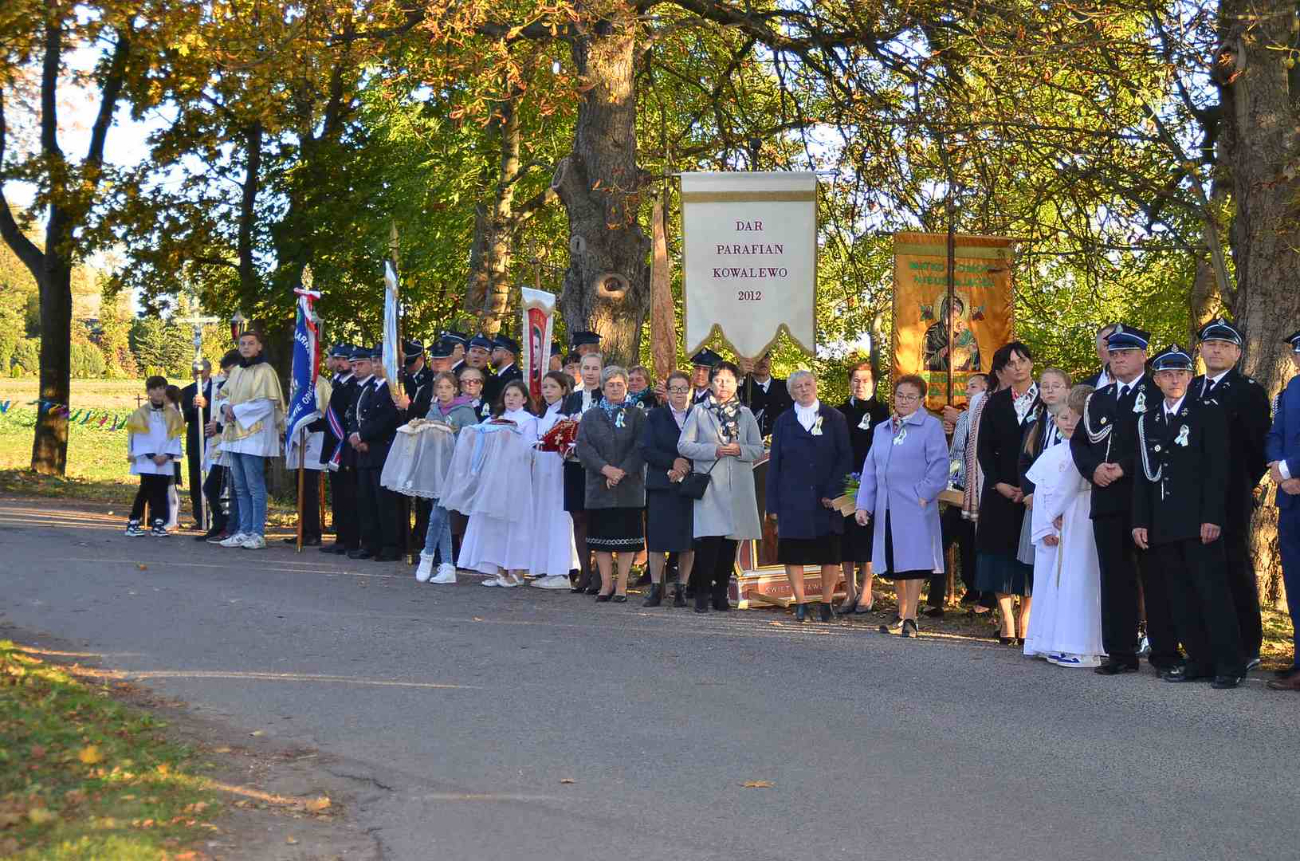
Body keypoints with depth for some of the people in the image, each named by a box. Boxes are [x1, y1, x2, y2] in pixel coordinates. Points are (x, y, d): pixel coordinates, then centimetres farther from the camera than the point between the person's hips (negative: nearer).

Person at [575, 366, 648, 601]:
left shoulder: (637, 415, 6)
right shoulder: (590, 416, 11)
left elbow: (640, 448, -4)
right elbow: (582, 446, -1)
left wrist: (622, 471, -15)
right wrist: (605, 468, -15)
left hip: (629, 485, -2)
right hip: (599, 485, 2)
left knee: (626, 535, -1)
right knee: (601, 535, 2)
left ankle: (622, 584, 5)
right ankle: (606, 584, 9)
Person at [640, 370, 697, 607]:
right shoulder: (655, 416, 9)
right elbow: (647, 450, 0)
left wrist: (683, 470, -11)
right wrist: (673, 462, -12)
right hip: (661, 486, 0)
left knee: (688, 539, 0)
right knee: (658, 537, -2)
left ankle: (681, 588, 7)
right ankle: (656, 588, 3)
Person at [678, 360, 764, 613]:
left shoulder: (746, 414, 14)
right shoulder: (699, 412, 7)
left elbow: (758, 450, 11)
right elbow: (684, 445, 1)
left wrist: (740, 450, -10)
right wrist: (713, 450, -12)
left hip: (738, 487, 3)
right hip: (709, 485, -3)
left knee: (731, 540, 4)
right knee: (709, 539, -13)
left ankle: (720, 593, 14)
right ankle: (702, 594, -5)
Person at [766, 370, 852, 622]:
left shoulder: (834, 418, 6)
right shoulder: (784, 422, 11)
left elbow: (845, 458, 0)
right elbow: (774, 464, 8)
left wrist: (833, 492, -12)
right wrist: (773, 504, 1)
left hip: (828, 499, -1)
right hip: (792, 500, 1)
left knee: (830, 553, 0)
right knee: (793, 553, -1)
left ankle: (826, 603, 10)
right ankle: (801, 603, 8)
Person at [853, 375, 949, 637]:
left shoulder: (930, 426, 0)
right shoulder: (882, 430, 17)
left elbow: (939, 466, -7)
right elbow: (870, 470, 15)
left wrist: (922, 495, -14)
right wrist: (863, 505, 6)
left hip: (915, 508, -6)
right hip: (886, 508, 6)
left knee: (913, 561, -7)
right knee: (893, 563, 10)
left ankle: (910, 618, -4)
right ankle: (901, 615, 22)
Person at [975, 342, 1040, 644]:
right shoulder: (995, 403, 7)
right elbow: (984, 448, 6)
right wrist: (998, 483, -7)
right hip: (1001, 488, 2)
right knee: (1001, 551, 0)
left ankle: (1025, 620, 3)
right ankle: (1007, 620, 5)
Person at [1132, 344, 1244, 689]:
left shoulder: (1208, 413, 0)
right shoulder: (1147, 420, 15)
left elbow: (1218, 468, -6)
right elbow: (1143, 475, 15)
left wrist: (1212, 517, -14)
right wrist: (1140, 521, 7)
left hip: (1199, 520, -5)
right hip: (1164, 525, 5)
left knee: (1213, 592, -6)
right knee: (1181, 596, 6)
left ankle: (1230, 664, -2)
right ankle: (1200, 660, 12)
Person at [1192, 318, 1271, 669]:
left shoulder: (1249, 391, -1)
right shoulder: (1187, 390, 15)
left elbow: (1261, 445, -4)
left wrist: (1246, 482, -1)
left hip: (1232, 498, -5)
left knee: (1236, 570, -1)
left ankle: (1246, 649, 4)